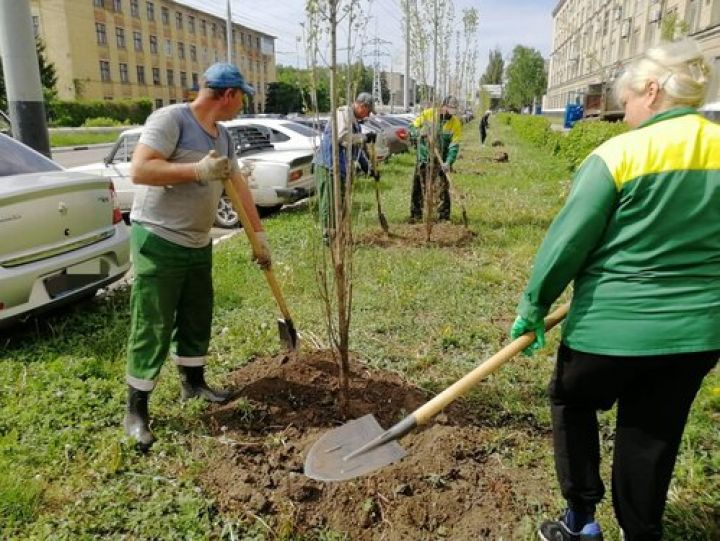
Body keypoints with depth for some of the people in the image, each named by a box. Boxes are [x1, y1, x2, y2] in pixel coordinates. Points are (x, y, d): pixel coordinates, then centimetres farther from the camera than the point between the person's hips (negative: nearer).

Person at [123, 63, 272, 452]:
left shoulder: (223, 136, 11)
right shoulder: (170, 119, -15)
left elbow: (239, 186, 15)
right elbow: (139, 170, -24)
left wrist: (259, 235, 13)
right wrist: (199, 171, -25)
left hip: (198, 243, 8)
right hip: (157, 241, -8)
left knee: (197, 317, 16)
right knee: (152, 328, -2)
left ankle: (193, 382, 35)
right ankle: (136, 410, 11)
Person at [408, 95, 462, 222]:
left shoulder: (456, 123, -9)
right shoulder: (427, 114, -6)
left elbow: (454, 146, -15)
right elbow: (413, 128, 2)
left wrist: (448, 162, -28)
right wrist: (421, 132, -20)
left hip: (440, 161, -1)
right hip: (423, 158, 2)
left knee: (442, 189, -6)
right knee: (418, 188, 7)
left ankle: (444, 217, 3)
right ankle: (416, 216, 20)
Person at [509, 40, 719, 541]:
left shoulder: (620, 153, -15)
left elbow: (568, 239, -14)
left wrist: (533, 307, -4)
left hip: (613, 325, -4)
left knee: (573, 403, 21)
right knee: (654, 438, 18)